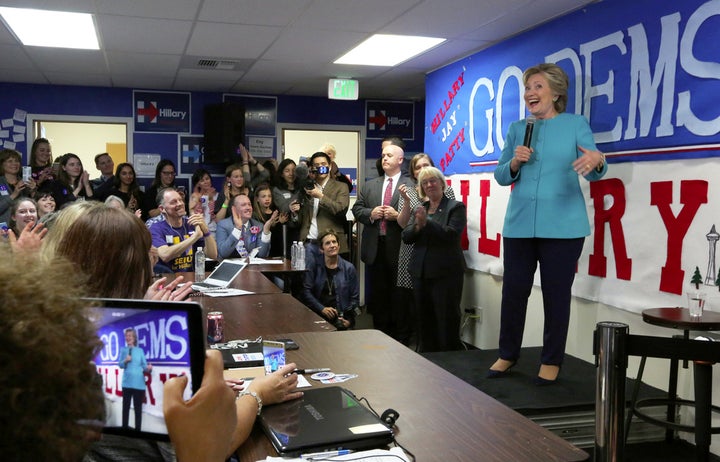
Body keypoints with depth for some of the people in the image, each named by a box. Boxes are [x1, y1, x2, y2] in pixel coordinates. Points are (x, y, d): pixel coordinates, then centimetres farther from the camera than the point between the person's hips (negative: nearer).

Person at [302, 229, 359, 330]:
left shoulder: (349, 268, 8)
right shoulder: (314, 267, 9)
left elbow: (354, 298, 8)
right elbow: (306, 292, 1)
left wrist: (348, 319, -6)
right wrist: (322, 309, -13)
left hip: (340, 317, 1)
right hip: (317, 316, -1)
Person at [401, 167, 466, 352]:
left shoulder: (456, 207, -1)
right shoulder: (420, 209, 14)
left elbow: (452, 234, -15)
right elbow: (406, 237, 7)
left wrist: (427, 222, -23)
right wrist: (417, 226, -13)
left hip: (446, 273, -5)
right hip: (421, 272, 5)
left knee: (447, 320, -3)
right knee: (424, 319, 11)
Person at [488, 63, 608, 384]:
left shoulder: (576, 124, 3)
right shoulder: (517, 129, 12)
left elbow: (593, 174, -6)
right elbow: (501, 177, 13)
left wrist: (597, 160, -30)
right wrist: (514, 163, -9)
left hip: (562, 226, -3)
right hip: (519, 224, 3)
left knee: (556, 294, 3)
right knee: (513, 290, 6)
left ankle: (552, 361, 17)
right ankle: (508, 354, 23)